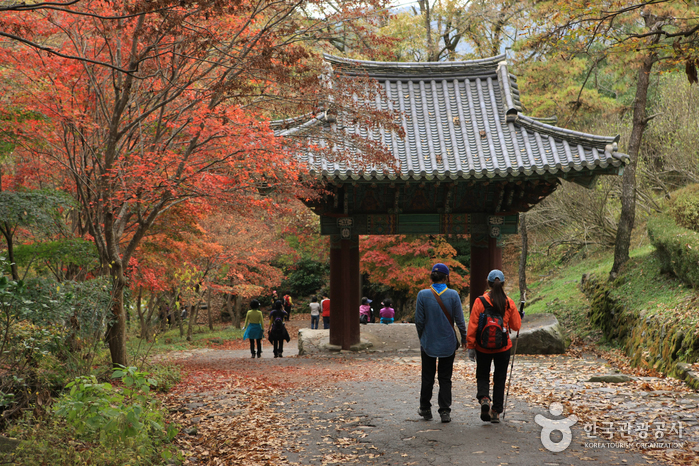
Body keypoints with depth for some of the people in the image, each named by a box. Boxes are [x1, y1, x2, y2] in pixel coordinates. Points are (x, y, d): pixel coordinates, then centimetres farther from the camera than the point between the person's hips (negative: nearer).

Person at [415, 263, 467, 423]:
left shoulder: (423, 295, -9)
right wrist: (464, 339, 9)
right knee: (445, 378, 9)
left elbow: (419, 321, -4)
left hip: (429, 343, 0)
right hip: (448, 343, 0)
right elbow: (460, 320, -4)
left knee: (427, 377, 14)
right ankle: (445, 411, 5)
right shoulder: (453, 295, -8)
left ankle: (425, 410, 24)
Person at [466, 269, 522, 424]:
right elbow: (516, 326, 3)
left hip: (483, 348, -1)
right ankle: (496, 412, 13)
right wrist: (519, 317, 25)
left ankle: (484, 398, -11)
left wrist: (470, 347, -2)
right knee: (499, 379, 13)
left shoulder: (480, 301, -11)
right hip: (503, 348, 1)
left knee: (482, 376, 16)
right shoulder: (509, 303, -6)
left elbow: (472, 325, -10)